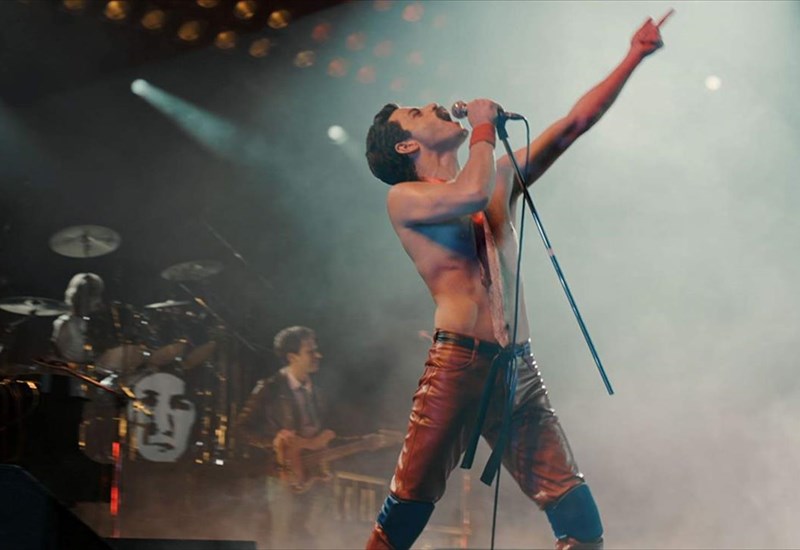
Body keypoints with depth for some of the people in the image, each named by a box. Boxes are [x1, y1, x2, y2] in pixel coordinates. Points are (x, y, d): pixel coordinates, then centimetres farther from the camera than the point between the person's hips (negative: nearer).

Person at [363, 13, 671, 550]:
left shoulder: (501, 178, 21)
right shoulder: (404, 198, 3)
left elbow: (573, 125, 21)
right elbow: (472, 193, -17)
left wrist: (634, 57, 18)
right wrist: (484, 128, 1)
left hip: (521, 372, 6)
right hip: (458, 365, -5)